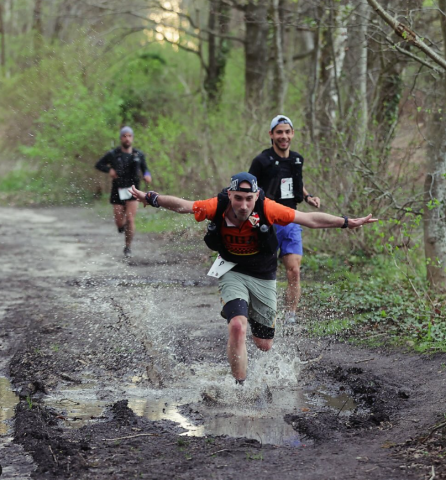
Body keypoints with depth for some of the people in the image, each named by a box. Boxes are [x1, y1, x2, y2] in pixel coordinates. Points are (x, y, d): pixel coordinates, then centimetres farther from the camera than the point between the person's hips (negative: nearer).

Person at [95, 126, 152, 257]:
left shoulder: (139, 155, 2)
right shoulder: (113, 154, -3)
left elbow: (144, 169, 12)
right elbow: (99, 165, 8)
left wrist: (147, 175, -11)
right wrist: (109, 169, -12)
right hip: (118, 191, 0)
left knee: (130, 220, -11)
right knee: (119, 223, 2)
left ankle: (128, 248, 5)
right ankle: (122, 225, 42)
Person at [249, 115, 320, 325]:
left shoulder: (297, 160, 10)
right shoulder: (262, 161, -7)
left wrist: (307, 196, 9)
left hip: (291, 222, 4)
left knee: (294, 272, -9)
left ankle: (290, 317, -6)